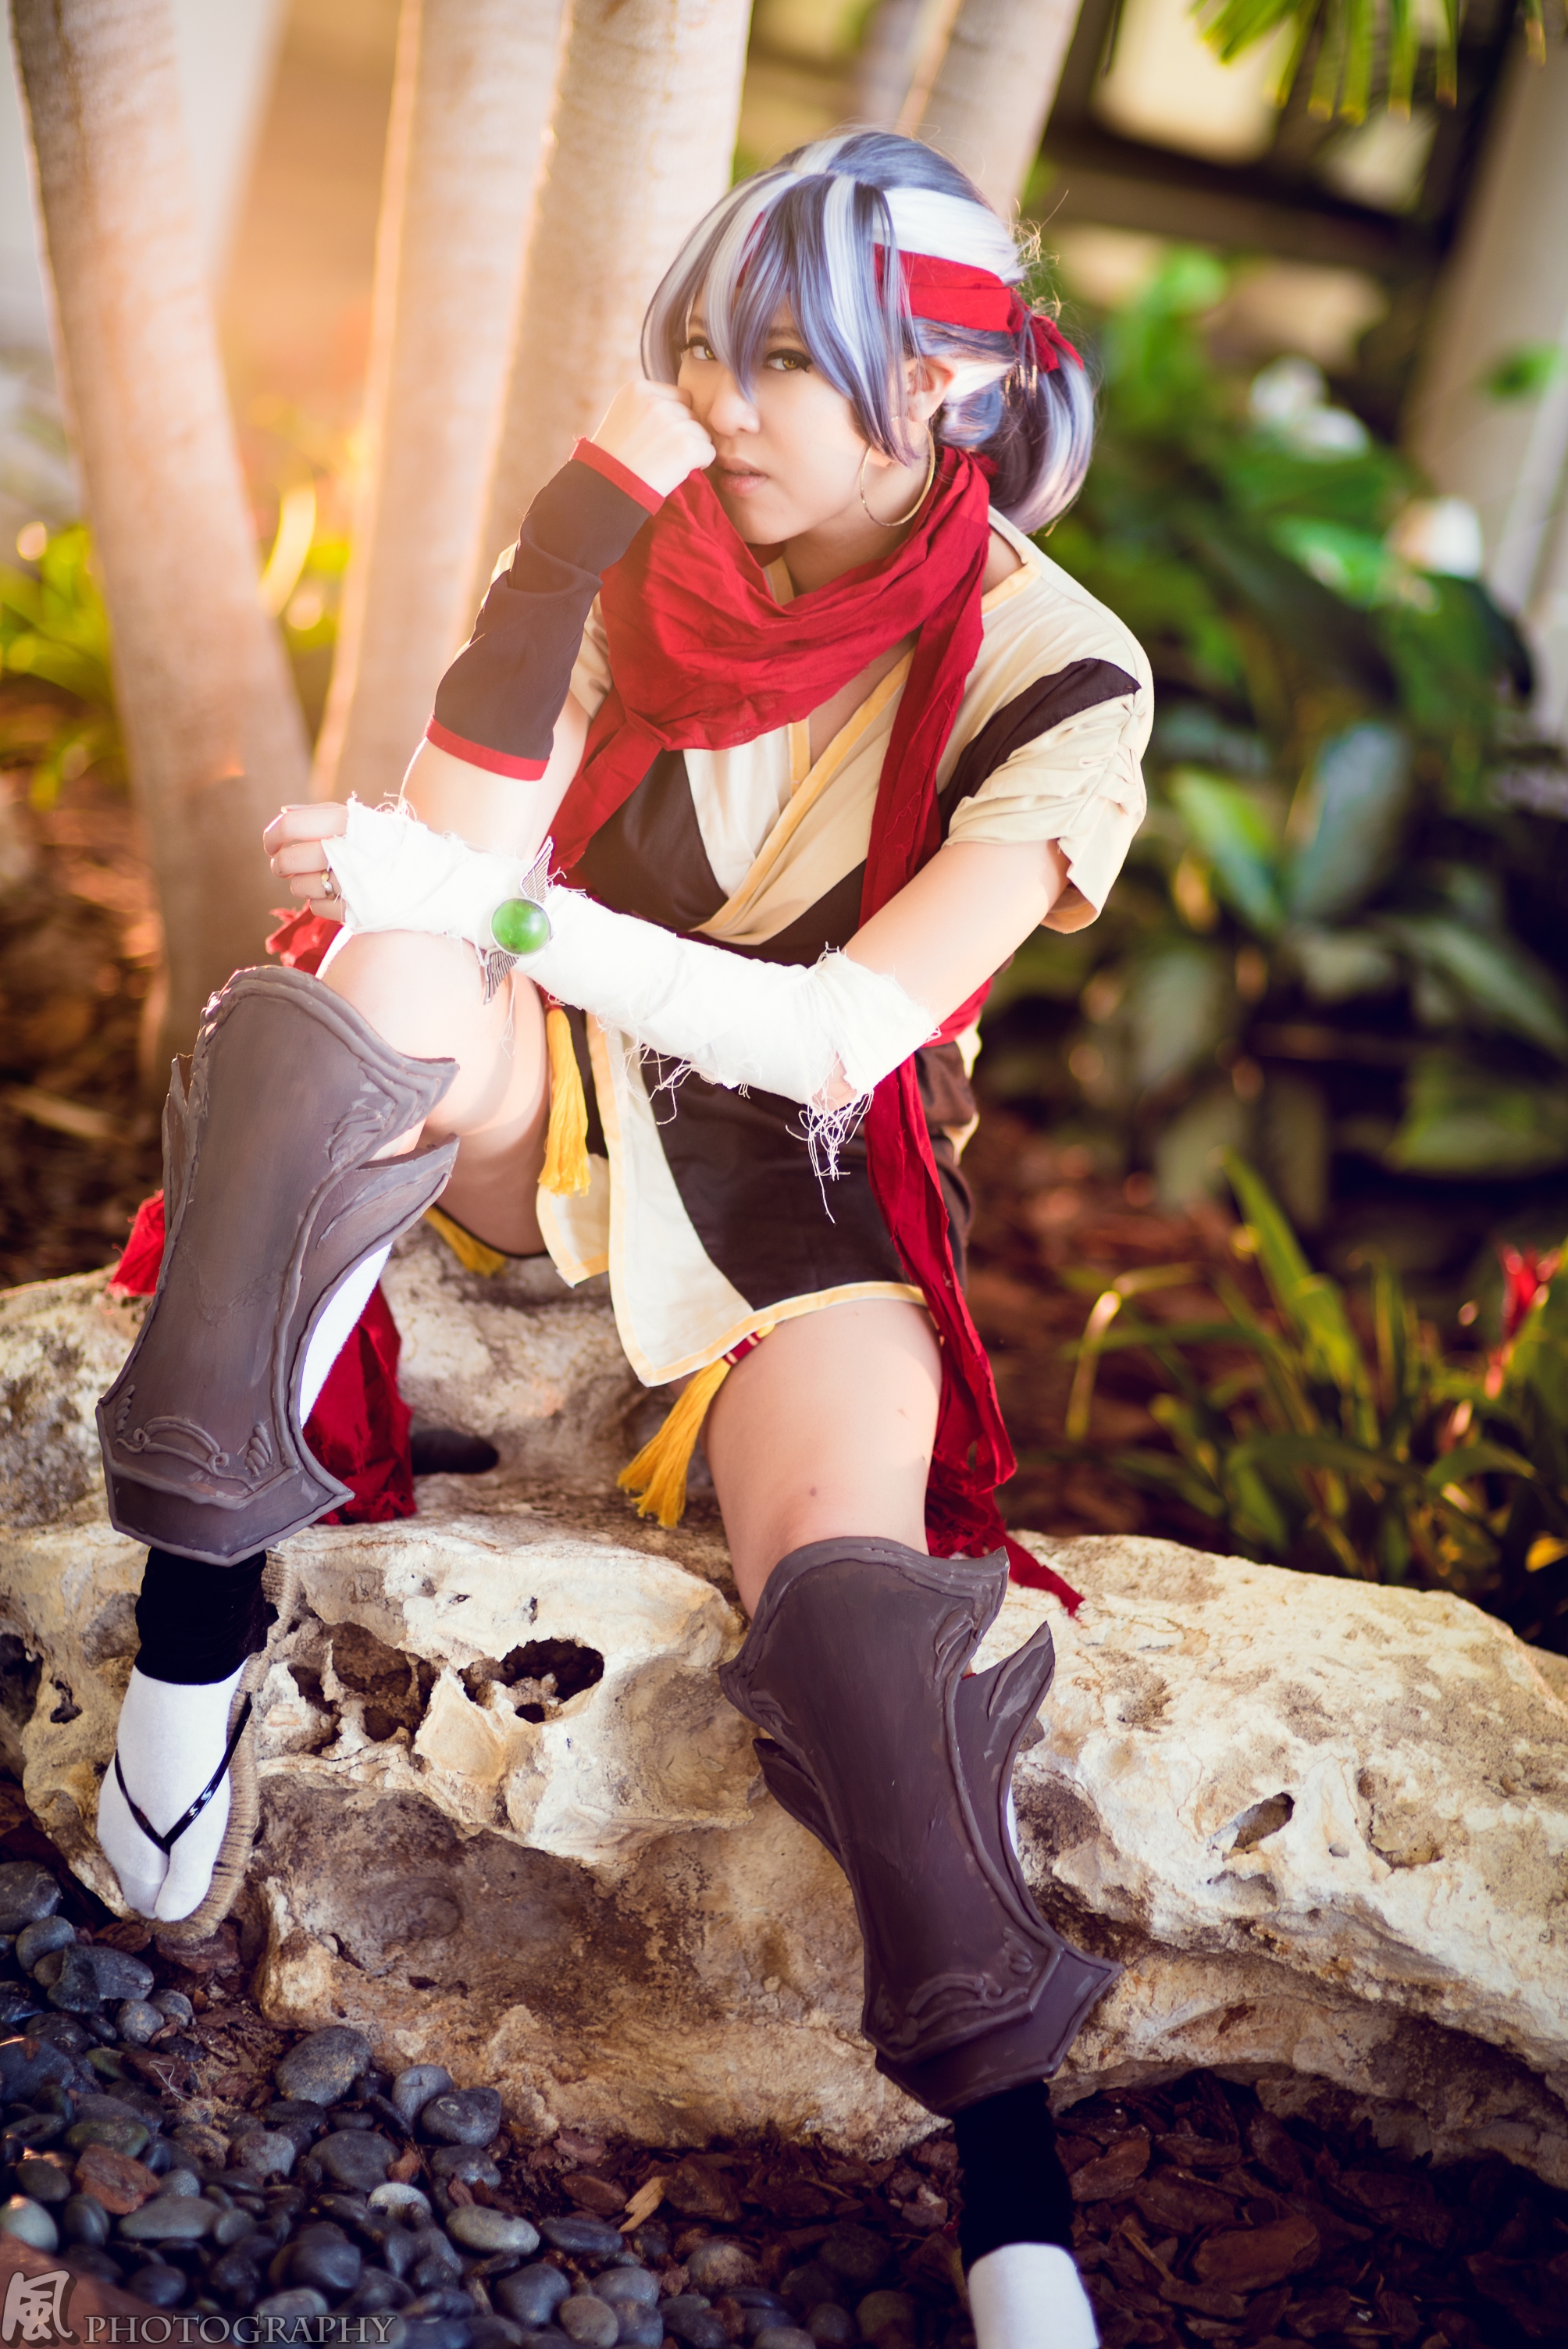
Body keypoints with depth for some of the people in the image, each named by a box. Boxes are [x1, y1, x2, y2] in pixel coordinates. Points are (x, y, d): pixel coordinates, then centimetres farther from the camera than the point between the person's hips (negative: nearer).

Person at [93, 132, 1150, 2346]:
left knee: (851, 1573, -29)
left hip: (800, 1165, -2)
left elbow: (842, 1034, -23)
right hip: (552, 1091, 3)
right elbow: (461, 864, -13)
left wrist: (497, 913, -32)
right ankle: (196, 1614, -29)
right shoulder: (656, 552, -6)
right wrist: (586, 510, -24)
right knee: (391, 981, -32)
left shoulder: (1050, 681, -13)